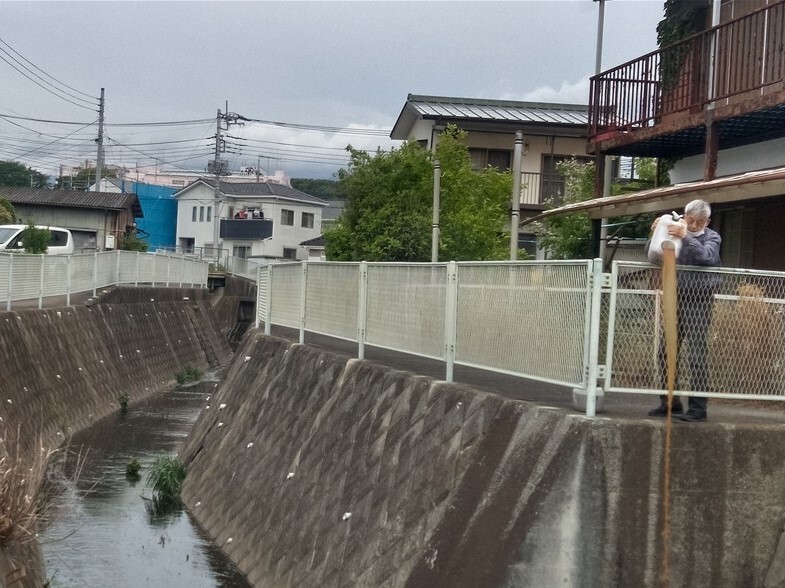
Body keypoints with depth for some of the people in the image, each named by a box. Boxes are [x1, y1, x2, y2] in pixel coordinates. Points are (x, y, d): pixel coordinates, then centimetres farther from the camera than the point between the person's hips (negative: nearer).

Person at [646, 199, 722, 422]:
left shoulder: (712, 238, 4)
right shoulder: (675, 232, 11)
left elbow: (706, 256, -16)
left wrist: (685, 237, -26)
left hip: (698, 301, -4)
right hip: (675, 298, 4)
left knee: (697, 354, -7)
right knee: (666, 351, 5)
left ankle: (698, 407, -4)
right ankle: (670, 402, 16)